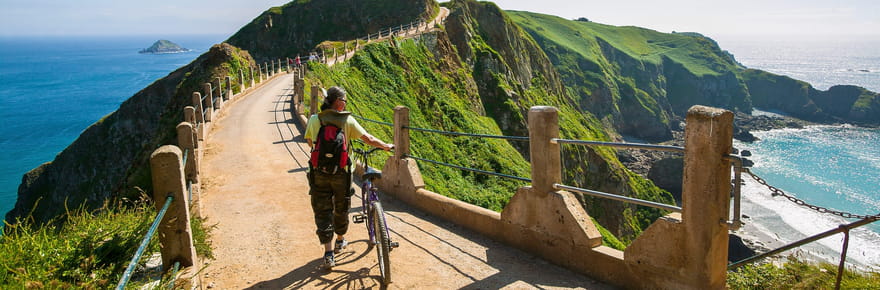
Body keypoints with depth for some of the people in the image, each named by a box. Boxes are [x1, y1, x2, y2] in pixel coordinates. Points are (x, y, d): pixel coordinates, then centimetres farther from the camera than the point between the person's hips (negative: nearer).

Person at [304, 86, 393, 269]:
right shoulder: (348, 120, -6)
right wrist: (387, 146, 9)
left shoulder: (314, 120, -2)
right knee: (341, 207, 21)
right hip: (341, 173, 0)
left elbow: (310, 142, 10)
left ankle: (328, 253, 1)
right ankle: (340, 240, 40)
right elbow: (368, 139, -6)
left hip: (319, 174, 1)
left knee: (323, 212, 6)